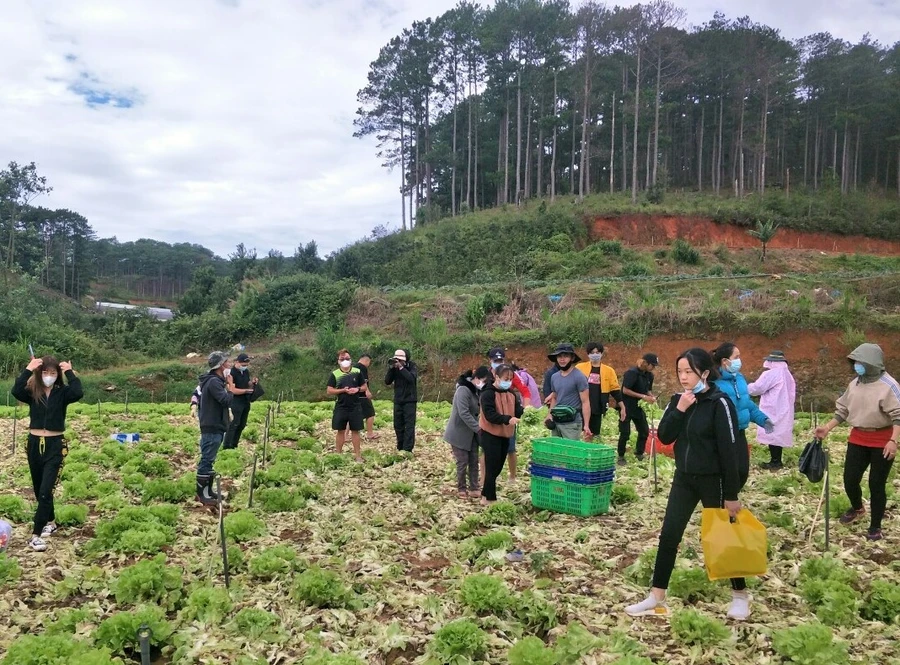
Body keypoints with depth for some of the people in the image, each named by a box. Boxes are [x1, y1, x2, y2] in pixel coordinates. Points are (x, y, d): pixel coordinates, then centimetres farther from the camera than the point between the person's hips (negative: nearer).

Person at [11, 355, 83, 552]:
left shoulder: (62, 393, -4)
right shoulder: (32, 392, -1)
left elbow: (78, 392, -26)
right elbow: (15, 391, -22)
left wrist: (69, 372, -15)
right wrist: (28, 369, -21)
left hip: (55, 445, -3)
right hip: (34, 444, 3)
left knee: (46, 490, -10)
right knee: (39, 490, 17)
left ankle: (36, 535, -6)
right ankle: (50, 522, 39)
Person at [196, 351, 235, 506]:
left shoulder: (216, 381, 16)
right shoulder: (214, 382, -17)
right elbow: (226, 400, -25)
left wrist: (227, 387, 4)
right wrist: (230, 389, -11)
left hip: (214, 427, 11)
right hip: (212, 428, -11)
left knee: (209, 460, 16)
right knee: (206, 460, -6)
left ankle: (208, 490, 24)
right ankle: (201, 494, -1)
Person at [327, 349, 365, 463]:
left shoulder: (357, 372, 2)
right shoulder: (334, 374, -2)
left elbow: (364, 387, 9)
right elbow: (329, 391, -4)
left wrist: (357, 389, -12)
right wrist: (343, 390, -15)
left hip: (355, 407, 0)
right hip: (340, 407, 0)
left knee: (355, 431, 5)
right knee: (340, 431, 8)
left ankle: (358, 455, 11)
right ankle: (338, 455, 17)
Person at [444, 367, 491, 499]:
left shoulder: (477, 391, 6)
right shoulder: (463, 390, -22)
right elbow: (464, 414, -27)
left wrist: (479, 427, -4)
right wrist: (479, 428, -26)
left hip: (471, 433, 8)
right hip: (459, 433, -8)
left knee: (474, 460, 8)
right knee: (463, 462, -1)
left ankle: (474, 488, 15)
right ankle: (461, 489, 12)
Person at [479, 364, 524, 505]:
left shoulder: (510, 393, 8)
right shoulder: (488, 393, -17)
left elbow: (517, 410, 3)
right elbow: (489, 415, -25)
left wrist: (525, 411, -19)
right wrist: (507, 419, -36)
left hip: (505, 434, 8)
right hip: (490, 435, -8)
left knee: (498, 467, 14)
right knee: (492, 467, -4)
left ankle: (486, 494, 28)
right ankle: (489, 498, 6)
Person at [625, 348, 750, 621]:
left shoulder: (719, 403, -16)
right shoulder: (678, 400, 3)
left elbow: (729, 451, -16)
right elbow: (664, 437, -3)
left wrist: (732, 494, -15)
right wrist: (679, 410, -17)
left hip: (713, 480, -6)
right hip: (684, 478, 6)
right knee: (668, 536, 5)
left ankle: (740, 595, 29)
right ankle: (657, 598, 12)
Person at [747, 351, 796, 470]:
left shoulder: (770, 374, -14)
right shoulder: (787, 374, 14)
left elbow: (756, 388, -10)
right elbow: (792, 394, 21)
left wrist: (745, 388, 10)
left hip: (772, 412, -9)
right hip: (783, 411, 9)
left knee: (772, 435, -4)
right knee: (778, 435, 12)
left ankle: (775, 462, -2)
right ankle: (777, 461, 15)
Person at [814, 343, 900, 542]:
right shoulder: (855, 383, 5)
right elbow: (843, 409, 13)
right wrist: (827, 428, 6)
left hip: (882, 440, -5)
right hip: (858, 438, 5)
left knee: (876, 484, 2)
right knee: (850, 479, 6)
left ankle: (875, 526, 19)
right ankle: (857, 508, 38)